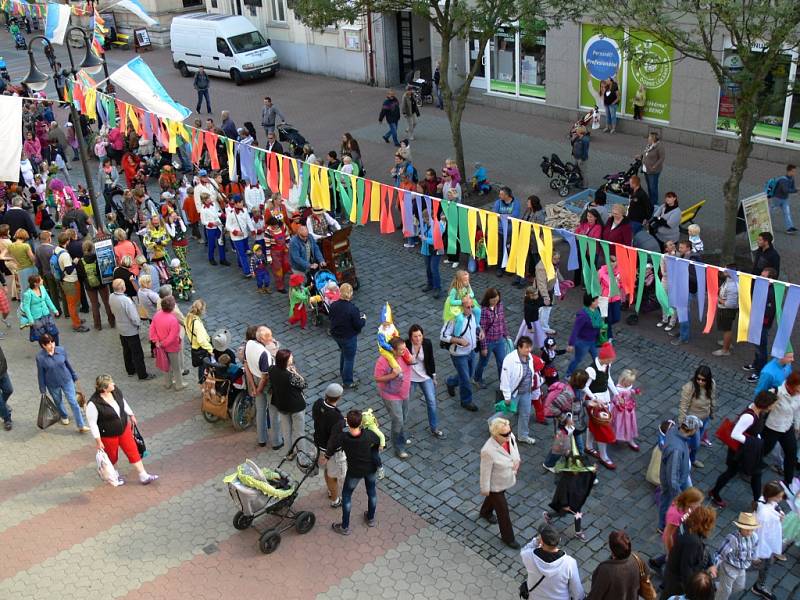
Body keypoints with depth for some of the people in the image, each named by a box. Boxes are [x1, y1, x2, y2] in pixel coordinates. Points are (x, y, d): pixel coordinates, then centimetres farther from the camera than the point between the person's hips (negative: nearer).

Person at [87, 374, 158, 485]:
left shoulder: (115, 390, -14)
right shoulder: (93, 404, -31)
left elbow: (123, 402, 7)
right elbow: (92, 424, -22)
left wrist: (131, 415, 17)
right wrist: (98, 441, -16)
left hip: (124, 428, 5)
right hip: (108, 435, -5)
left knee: (133, 451, 9)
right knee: (112, 457, 18)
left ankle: (143, 477, 19)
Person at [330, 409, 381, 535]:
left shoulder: (343, 437, -33)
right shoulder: (369, 434, -30)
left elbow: (330, 447, -14)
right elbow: (380, 442, -8)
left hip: (354, 472, -2)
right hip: (371, 468, 2)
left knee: (346, 495, 21)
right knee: (372, 492, 27)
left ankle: (345, 527, 33)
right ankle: (371, 519, 49)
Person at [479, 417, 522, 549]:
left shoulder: (510, 437, -21)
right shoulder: (488, 451, -40)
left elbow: (514, 445, 5)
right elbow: (485, 471, -26)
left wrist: (517, 460, -10)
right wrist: (485, 489, -13)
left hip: (507, 479, 7)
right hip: (496, 484, -7)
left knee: (494, 497, 35)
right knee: (503, 511, 12)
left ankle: (486, 512, 66)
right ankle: (508, 537, 35)